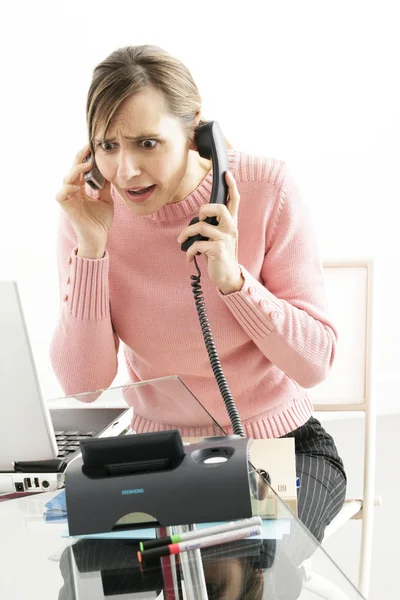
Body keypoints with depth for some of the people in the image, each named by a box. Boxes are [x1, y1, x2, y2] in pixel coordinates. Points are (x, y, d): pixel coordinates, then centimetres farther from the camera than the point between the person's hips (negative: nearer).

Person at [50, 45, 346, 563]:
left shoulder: (266, 189, -16)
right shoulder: (90, 211, -10)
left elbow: (316, 363, -15)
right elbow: (83, 383, -14)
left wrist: (231, 277, -28)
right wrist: (92, 245, -22)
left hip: (281, 444, -1)